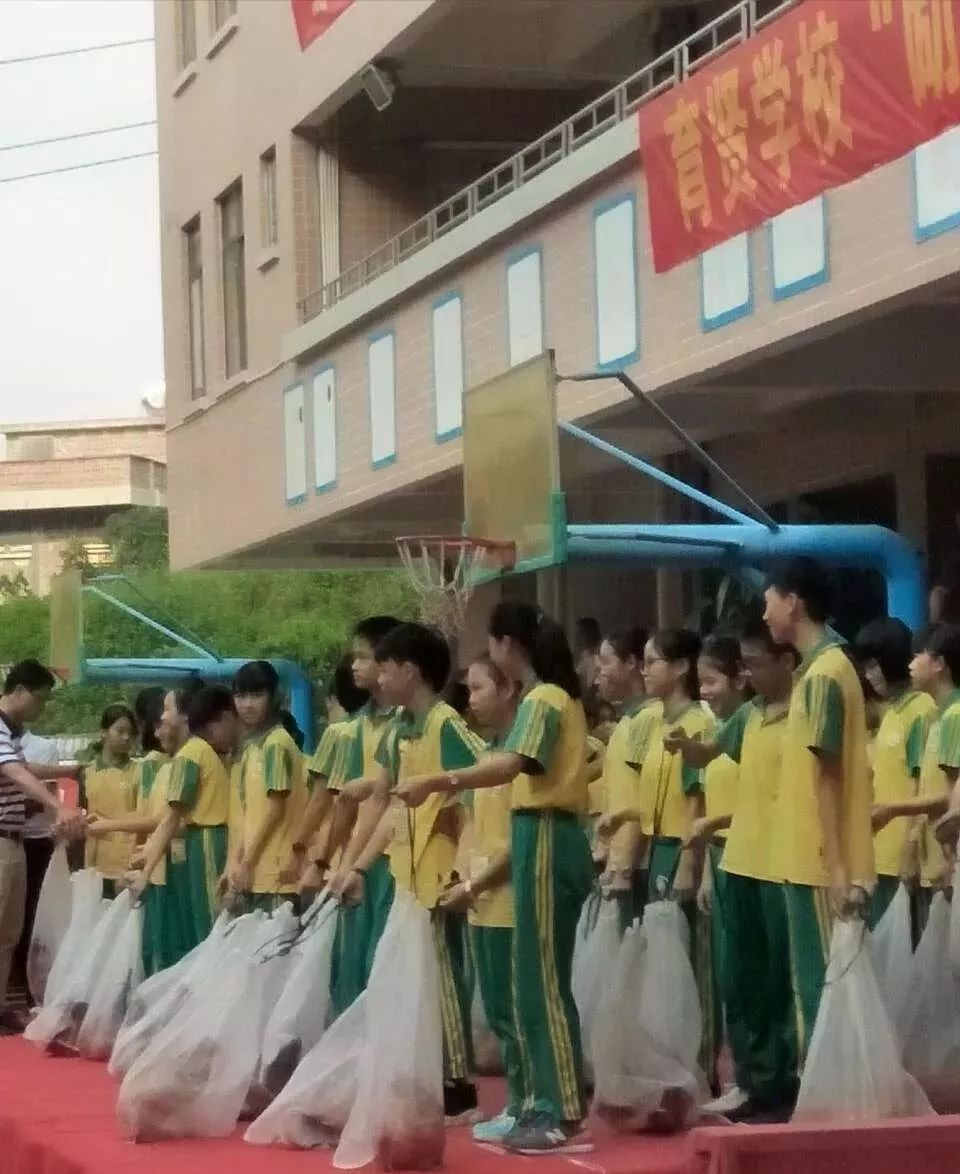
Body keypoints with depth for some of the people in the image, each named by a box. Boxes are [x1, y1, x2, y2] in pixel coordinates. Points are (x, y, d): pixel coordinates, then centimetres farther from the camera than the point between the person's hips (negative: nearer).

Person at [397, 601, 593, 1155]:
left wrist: (437, 781, -36)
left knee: (542, 980, -9)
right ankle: (551, 1104, 15)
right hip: (554, 836, 10)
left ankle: (564, 1116, -9)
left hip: (545, 839, -10)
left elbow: (511, 765, -29)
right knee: (538, 978, 12)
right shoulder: (560, 696, 18)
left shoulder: (541, 700, -13)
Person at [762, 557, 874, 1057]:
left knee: (823, 993, -5)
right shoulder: (825, 666, 14)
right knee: (822, 990, 11)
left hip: (821, 866, -9)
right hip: (816, 863, 9)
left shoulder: (821, 674, -14)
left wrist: (835, 869, -19)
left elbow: (828, 777, -18)